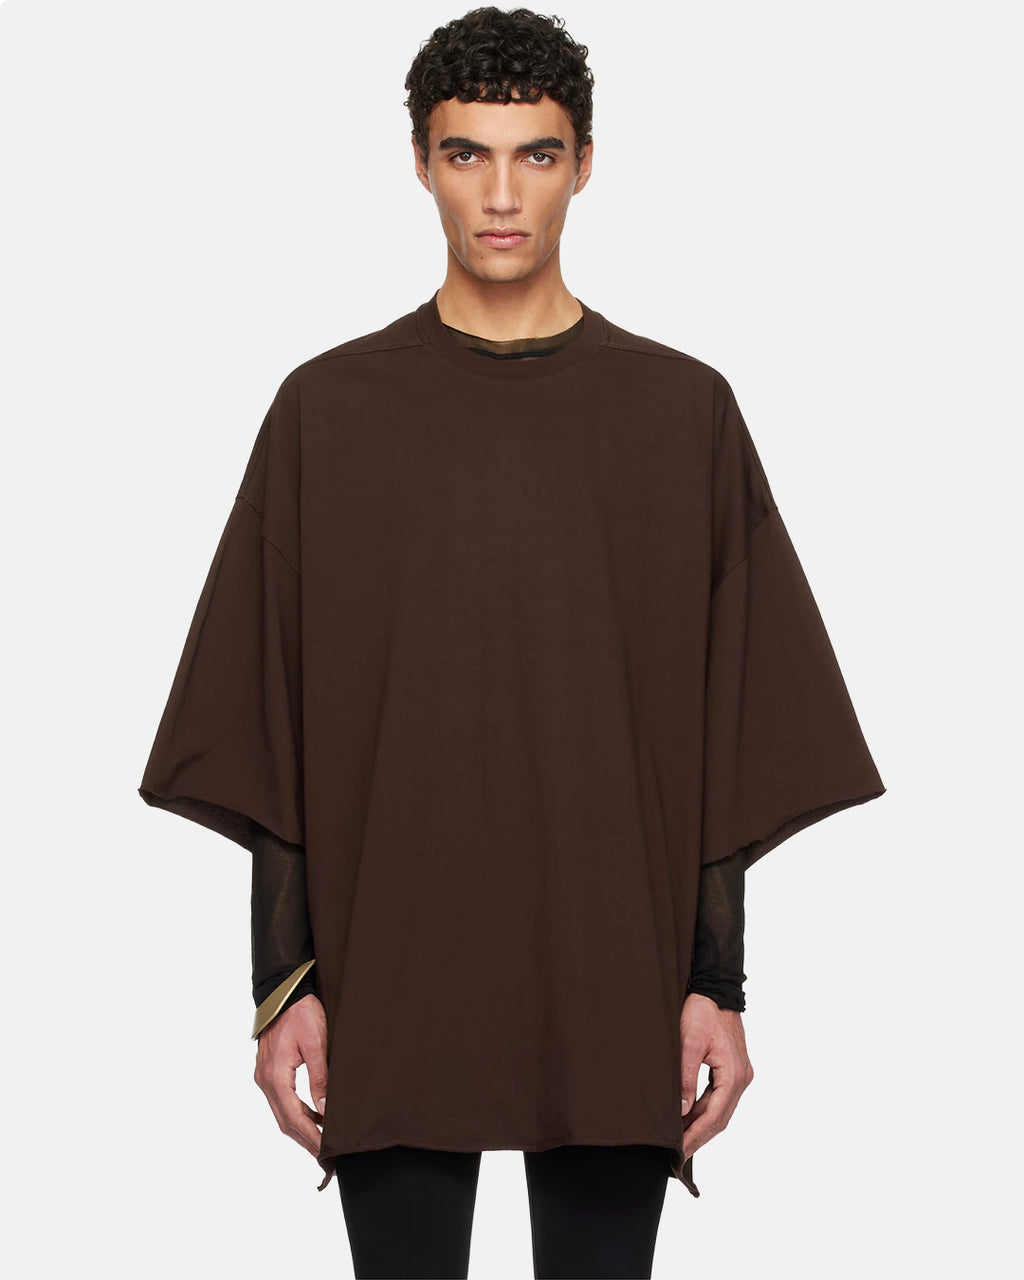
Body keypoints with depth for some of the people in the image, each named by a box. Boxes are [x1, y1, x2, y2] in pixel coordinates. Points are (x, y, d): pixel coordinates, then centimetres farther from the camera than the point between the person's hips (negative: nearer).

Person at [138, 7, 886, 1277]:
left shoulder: (685, 412, 3)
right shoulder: (326, 410, 2)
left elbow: (731, 743, 3)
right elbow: (271, 740, 2)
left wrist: (718, 984, -1)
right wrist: (285, 985, -2)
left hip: (614, 977, 0)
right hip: (389, 976, 0)